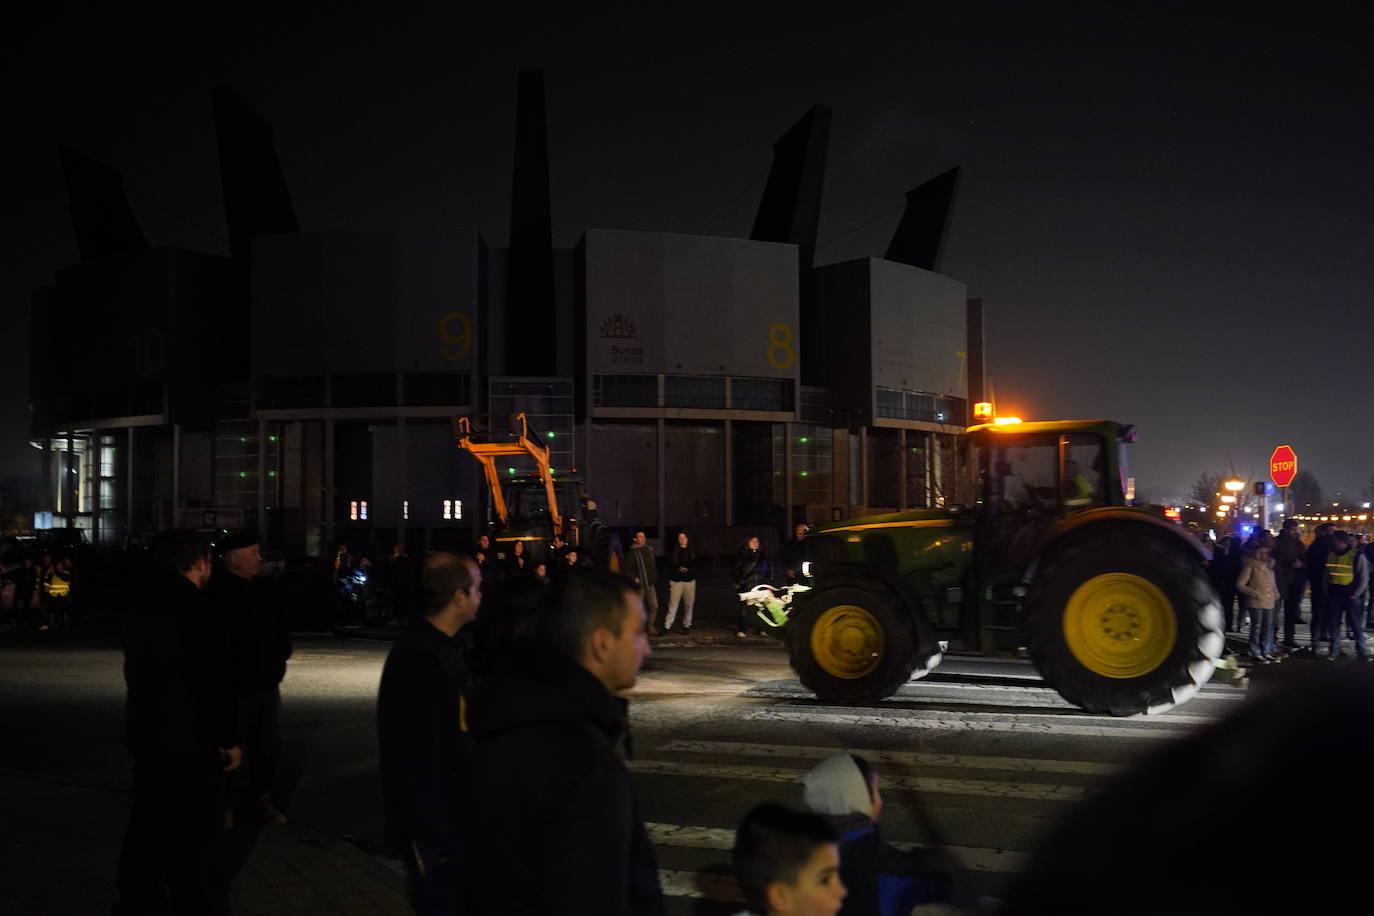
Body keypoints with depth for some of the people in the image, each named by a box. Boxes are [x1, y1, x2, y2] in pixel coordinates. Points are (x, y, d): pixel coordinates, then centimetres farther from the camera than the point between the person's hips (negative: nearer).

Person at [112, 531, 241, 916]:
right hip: (191, 739, -8)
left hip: (145, 732, 8)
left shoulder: (142, 606, 8)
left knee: (149, 820, 17)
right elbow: (215, 681, -19)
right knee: (196, 826, 3)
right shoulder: (196, 610, -19)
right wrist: (229, 738, -12)